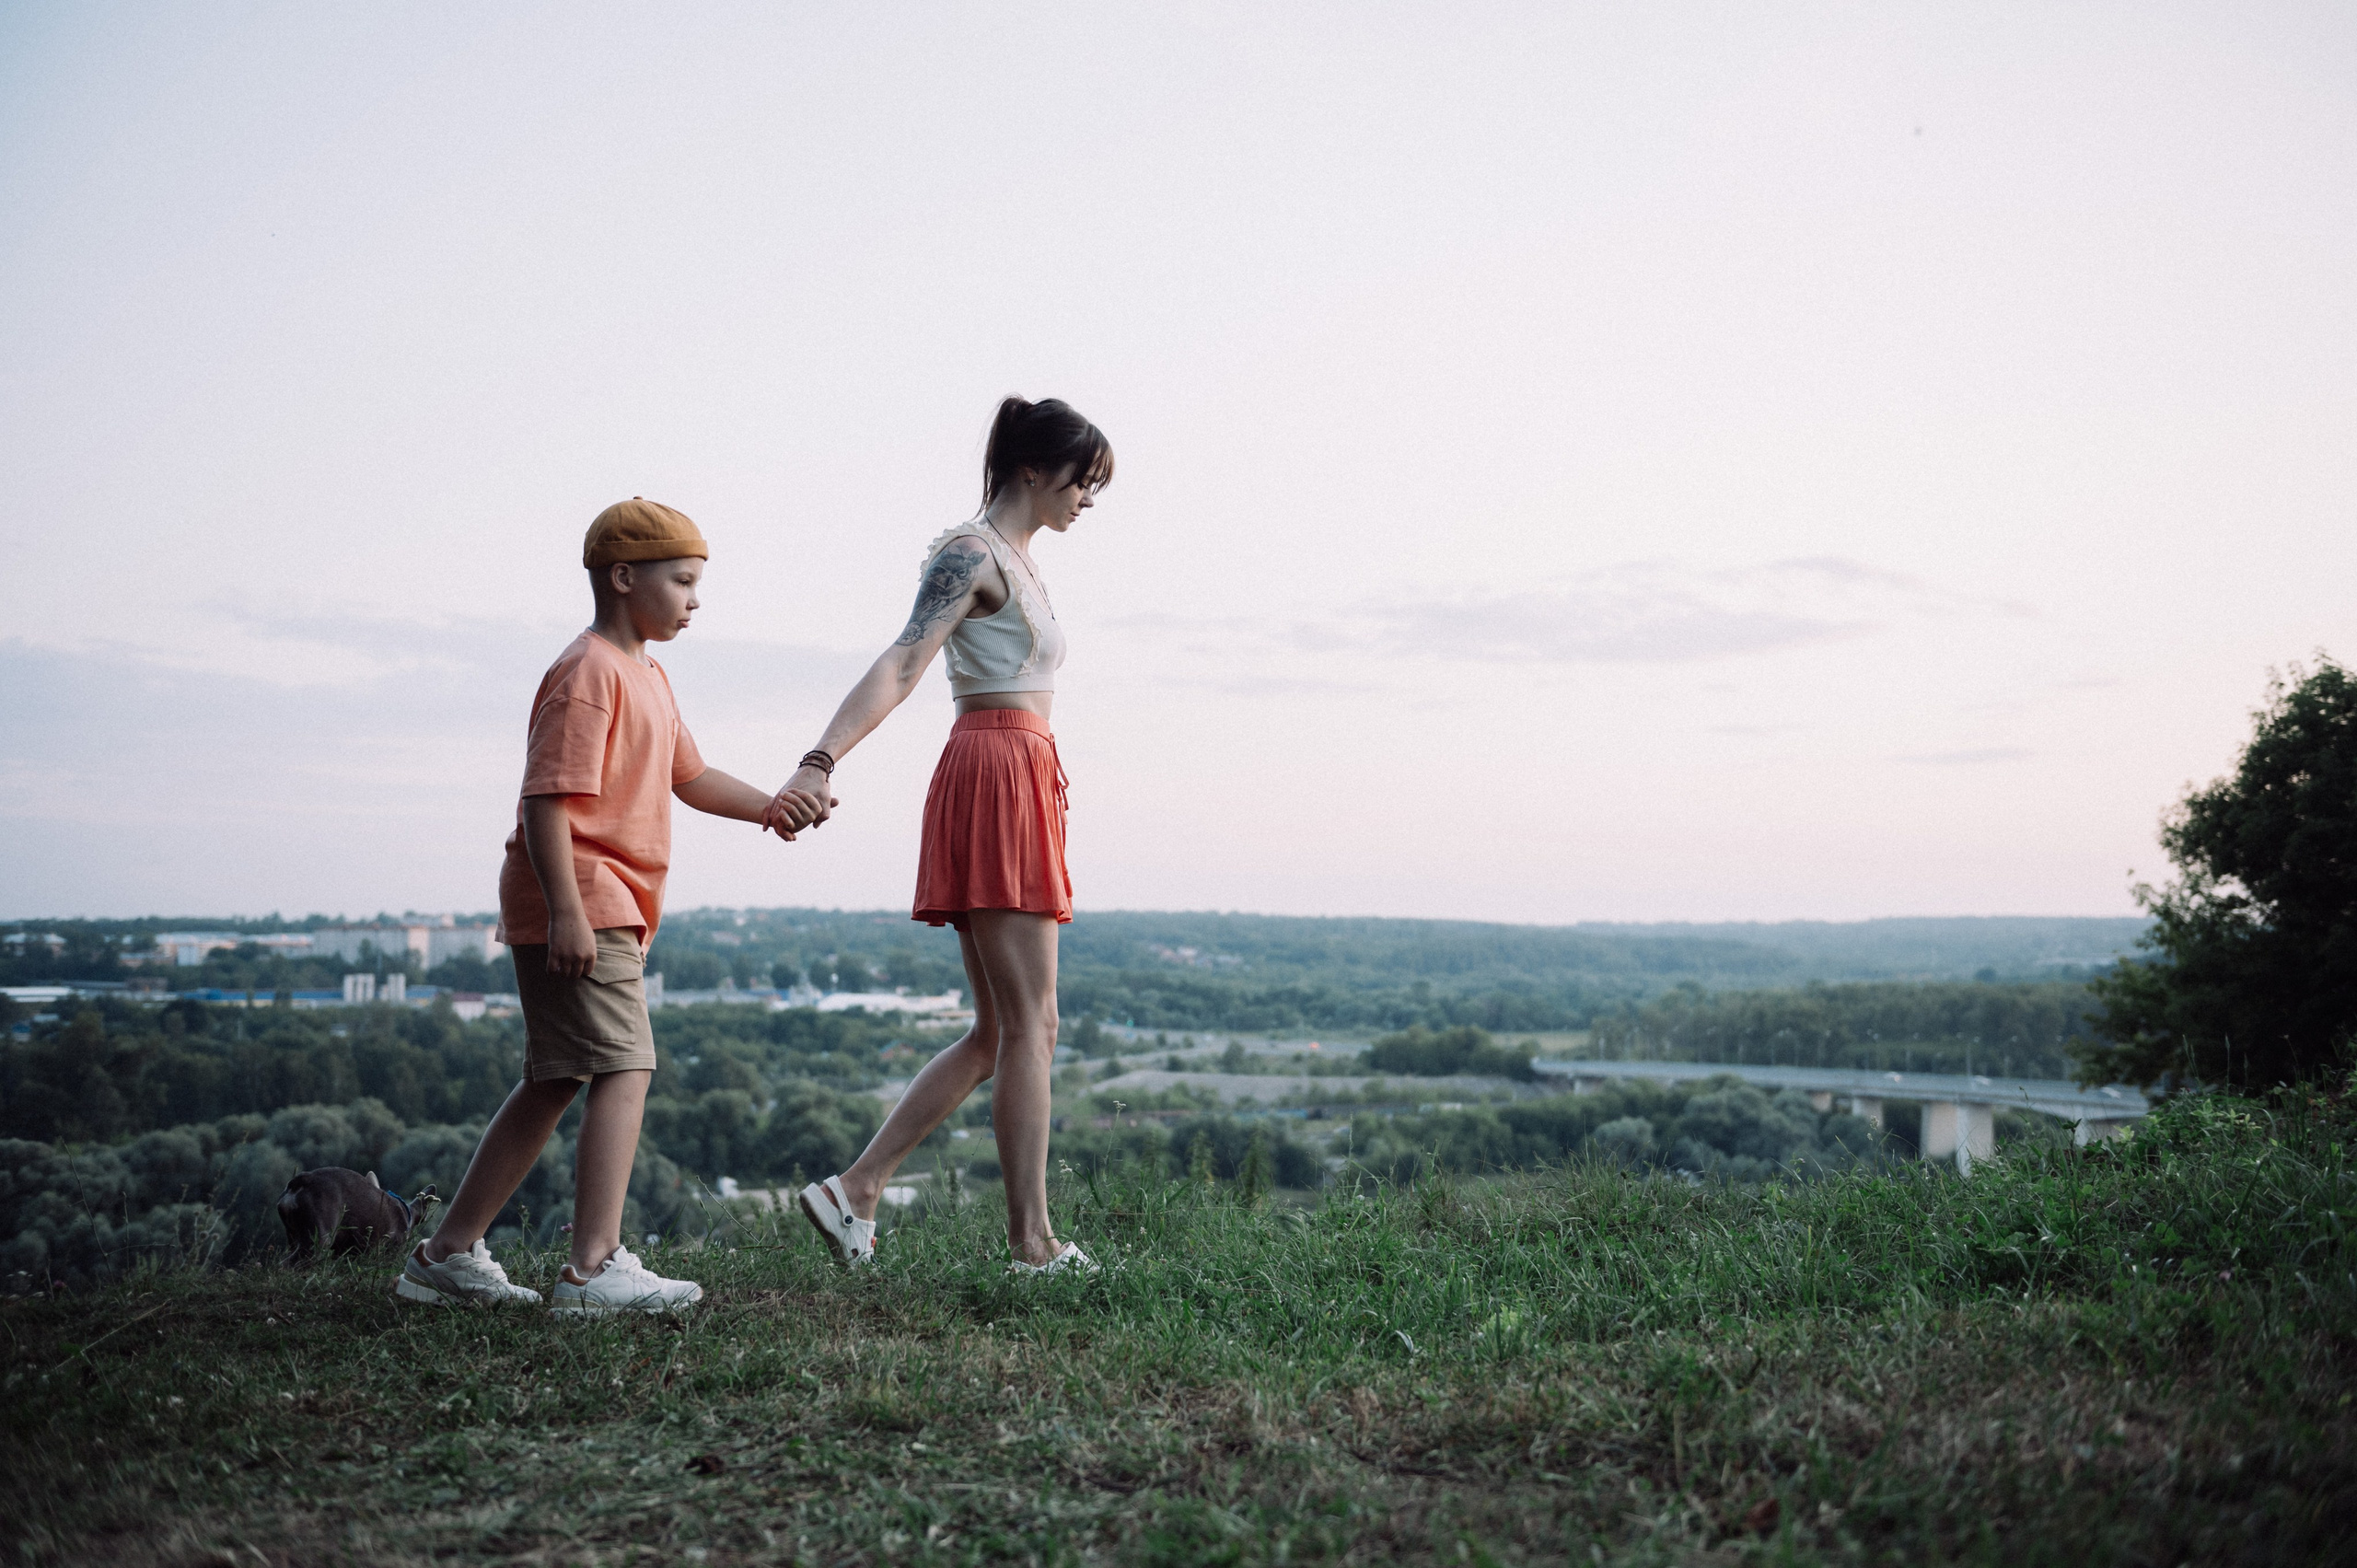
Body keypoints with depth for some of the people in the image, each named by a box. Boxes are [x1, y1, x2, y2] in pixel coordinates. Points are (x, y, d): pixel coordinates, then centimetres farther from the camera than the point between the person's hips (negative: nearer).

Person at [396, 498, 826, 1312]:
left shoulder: (646, 676, 20)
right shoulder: (589, 671, -13)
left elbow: (690, 777, 22)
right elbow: (547, 797, -19)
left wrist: (767, 806, 5)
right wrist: (566, 909, -25)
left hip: (609, 911, 11)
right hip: (578, 908, -11)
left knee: (553, 1084, 13)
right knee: (623, 1071, -13)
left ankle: (447, 1254, 20)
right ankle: (594, 1268, -13)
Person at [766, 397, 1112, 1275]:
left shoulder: (1016, 562, 21)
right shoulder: (970, 553, -8)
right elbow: (900, 666, -21)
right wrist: (820, 764, -32)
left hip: (1023, 776, 10)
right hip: (995, 773, -10)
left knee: (998, 1034, 8)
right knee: (1029, 1023, -7)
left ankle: (856, 1189, 9)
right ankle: (1032, 1241, -2)